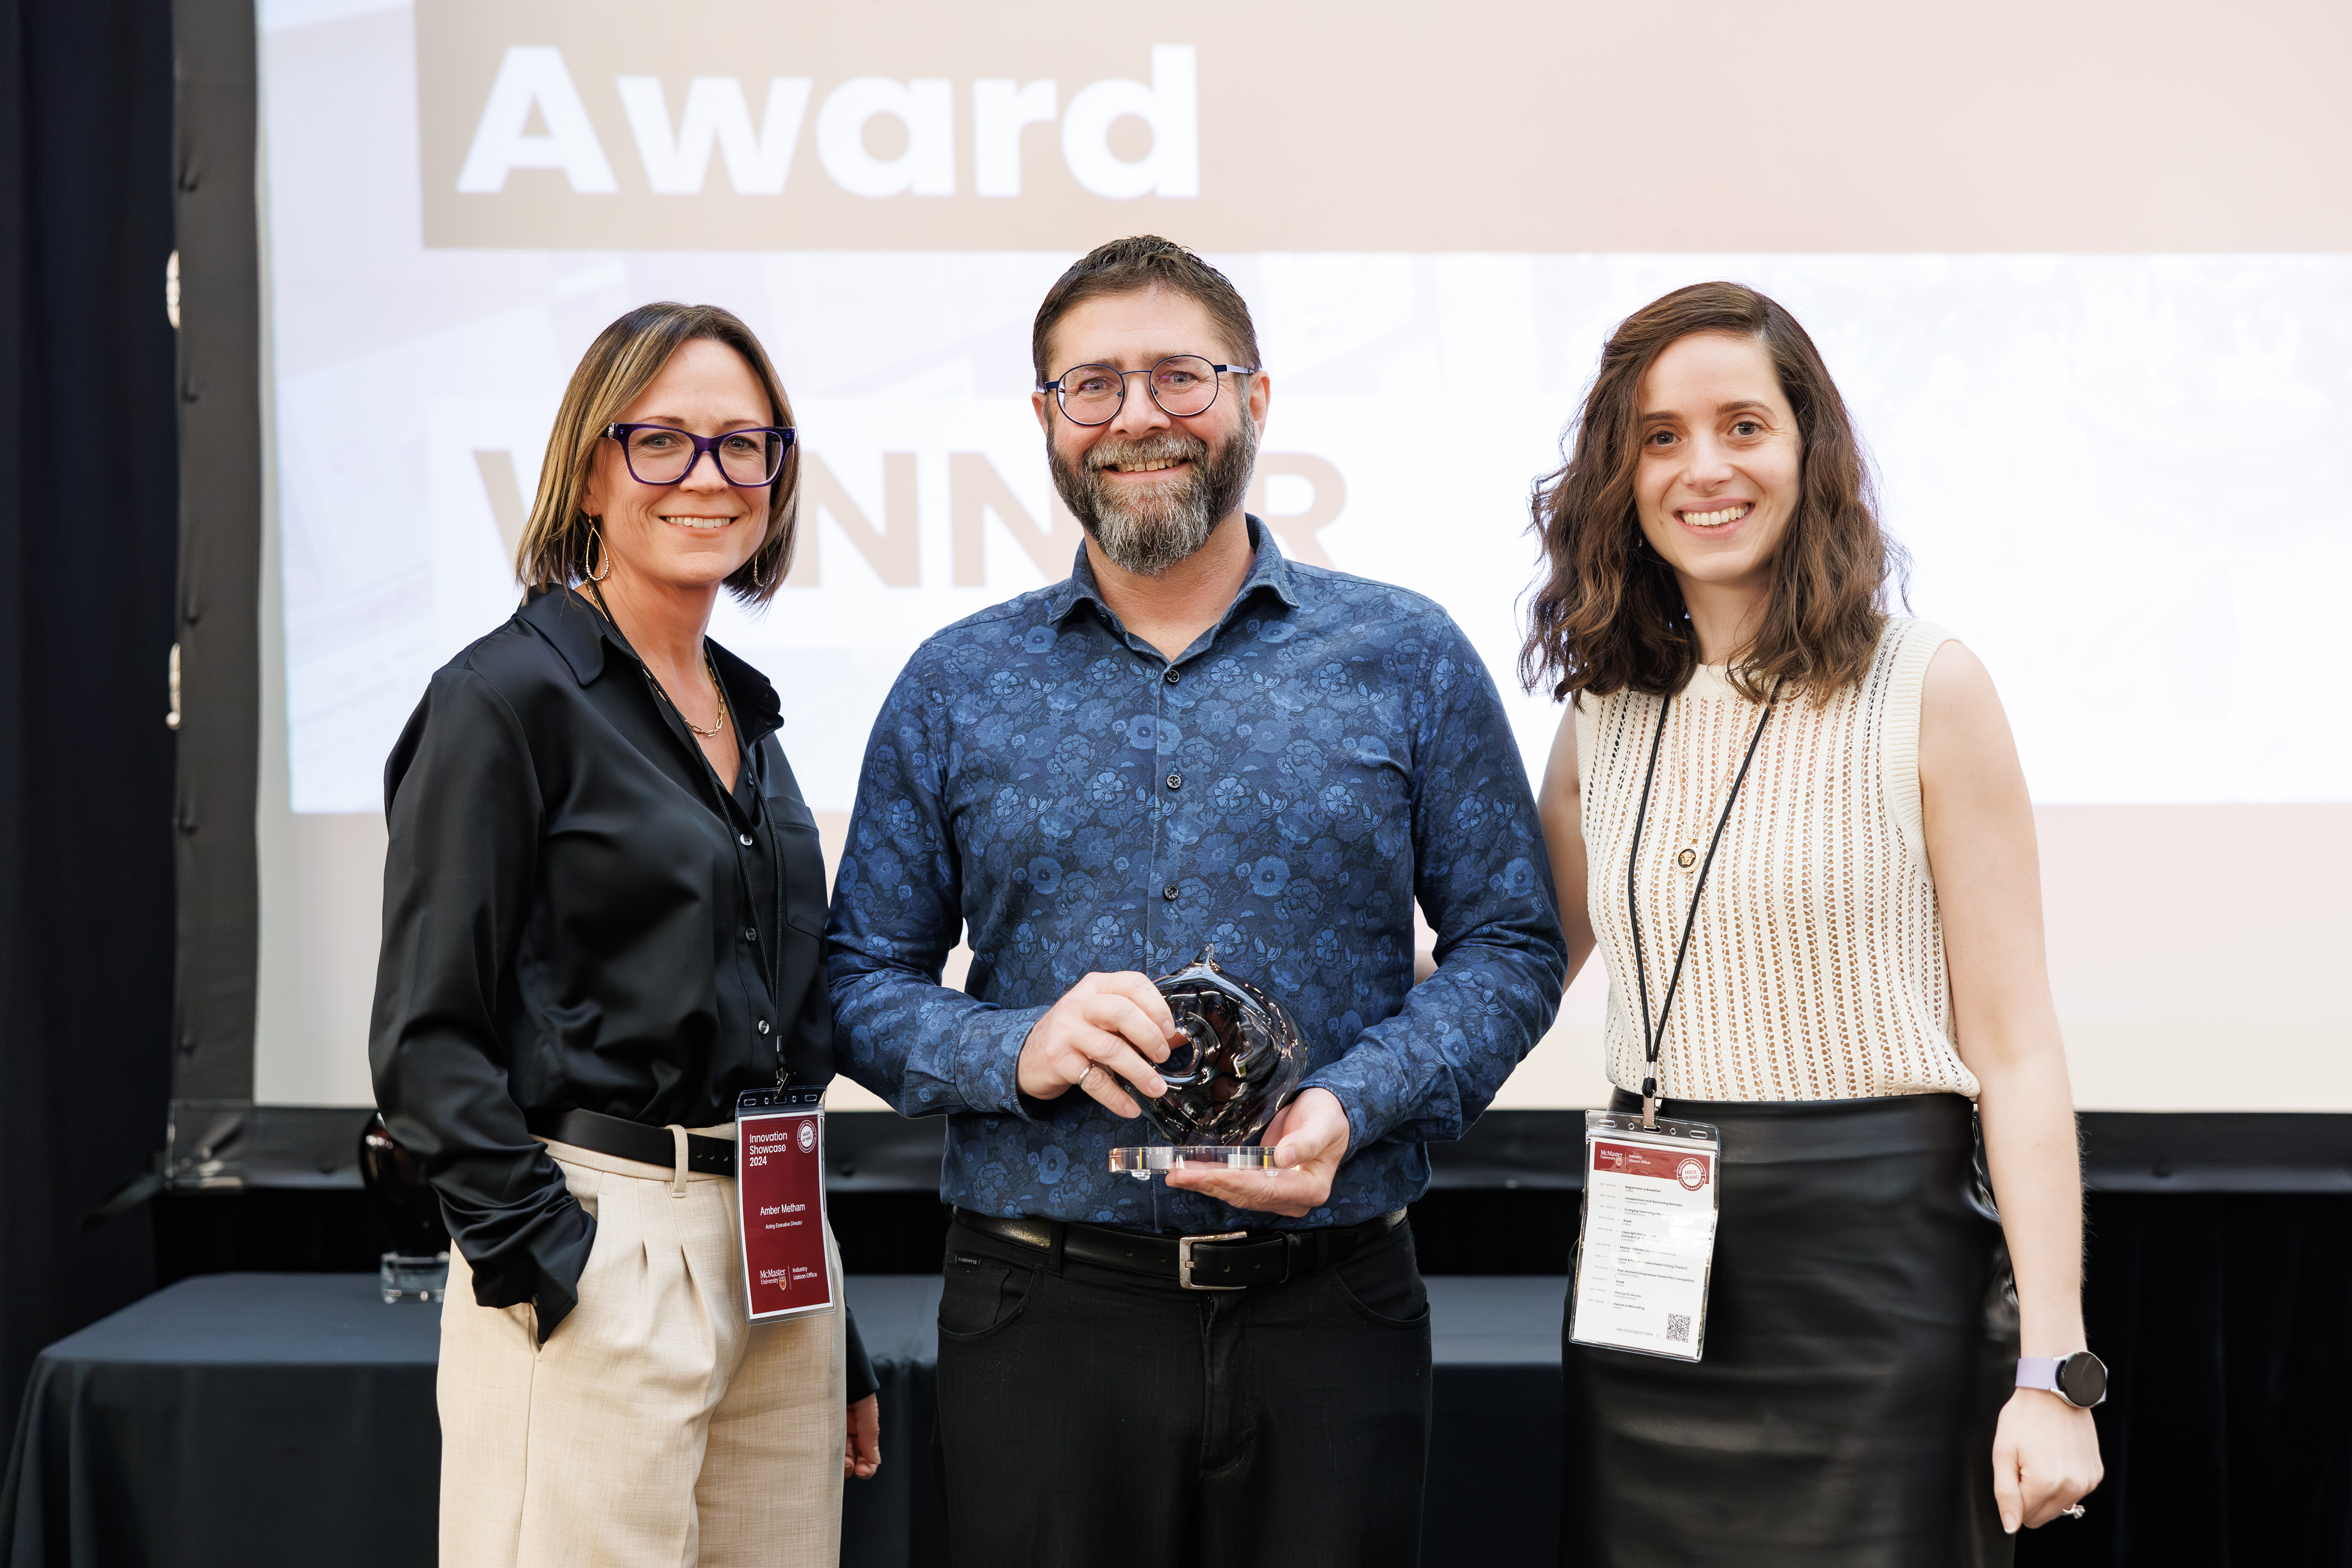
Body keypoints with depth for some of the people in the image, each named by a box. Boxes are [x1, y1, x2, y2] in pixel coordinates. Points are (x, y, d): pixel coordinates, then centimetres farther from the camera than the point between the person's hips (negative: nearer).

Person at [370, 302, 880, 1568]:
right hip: (596, 1270, -7)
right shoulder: (510, 695, -7)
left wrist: (840, 1346, 17)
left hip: (776, 1261, 7)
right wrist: (549, 1263, -18)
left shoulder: (746, 716, 15)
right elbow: (427, 1039, -10)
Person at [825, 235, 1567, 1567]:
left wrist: (1350, 1106, -13)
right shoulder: (956, 688, 7)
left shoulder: (1407, 658, 3)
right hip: (1042, 1318, 1)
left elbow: (1510, 945, 3)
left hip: (1329, 1308, 0)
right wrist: (1014, 1050, -13)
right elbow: (864, 981, 7)